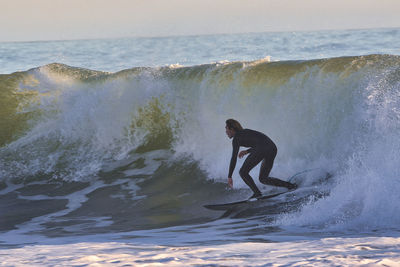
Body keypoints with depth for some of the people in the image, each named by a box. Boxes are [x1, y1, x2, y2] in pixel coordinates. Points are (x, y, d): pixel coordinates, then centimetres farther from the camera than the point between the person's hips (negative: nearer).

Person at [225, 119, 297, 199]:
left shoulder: (236, 138, 5)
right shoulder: (245, 132, 29)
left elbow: (234, 158, -3)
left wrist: (229, 176, -1)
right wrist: (247, 151, 28)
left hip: (262, 150, -9)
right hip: (273, 148, 9)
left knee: (243, 172, 4)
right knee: (263, 179, 17)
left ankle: (257, 193, -9)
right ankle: (289, 185, 3)